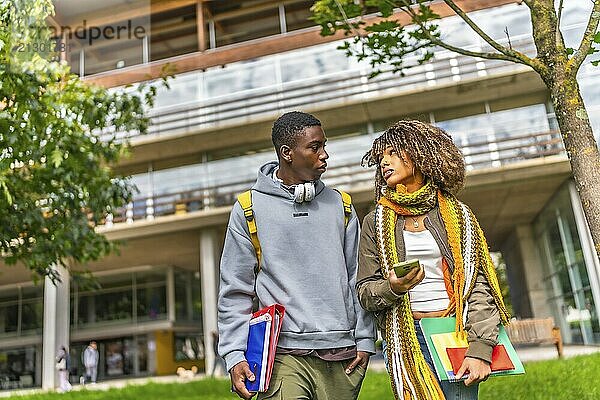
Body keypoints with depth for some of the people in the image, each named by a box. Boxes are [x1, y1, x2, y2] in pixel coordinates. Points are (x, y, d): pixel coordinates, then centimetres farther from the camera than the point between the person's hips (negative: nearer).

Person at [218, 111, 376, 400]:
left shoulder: (339, 206, 10)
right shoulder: (249, 209, 0)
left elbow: (357, 279, 11)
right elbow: (235, 291, 1)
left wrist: (364, 339, 4)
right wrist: (235, 354, -6)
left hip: (342, 355, 3)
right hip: (283, 354, -3)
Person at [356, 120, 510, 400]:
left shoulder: (458, 215, 7)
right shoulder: (376, 222, 9)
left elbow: (479, 285, 0)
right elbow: (364, 291, 6)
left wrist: (479, 348, -10)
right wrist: (392, 288, -16)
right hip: (406, 340, 0)